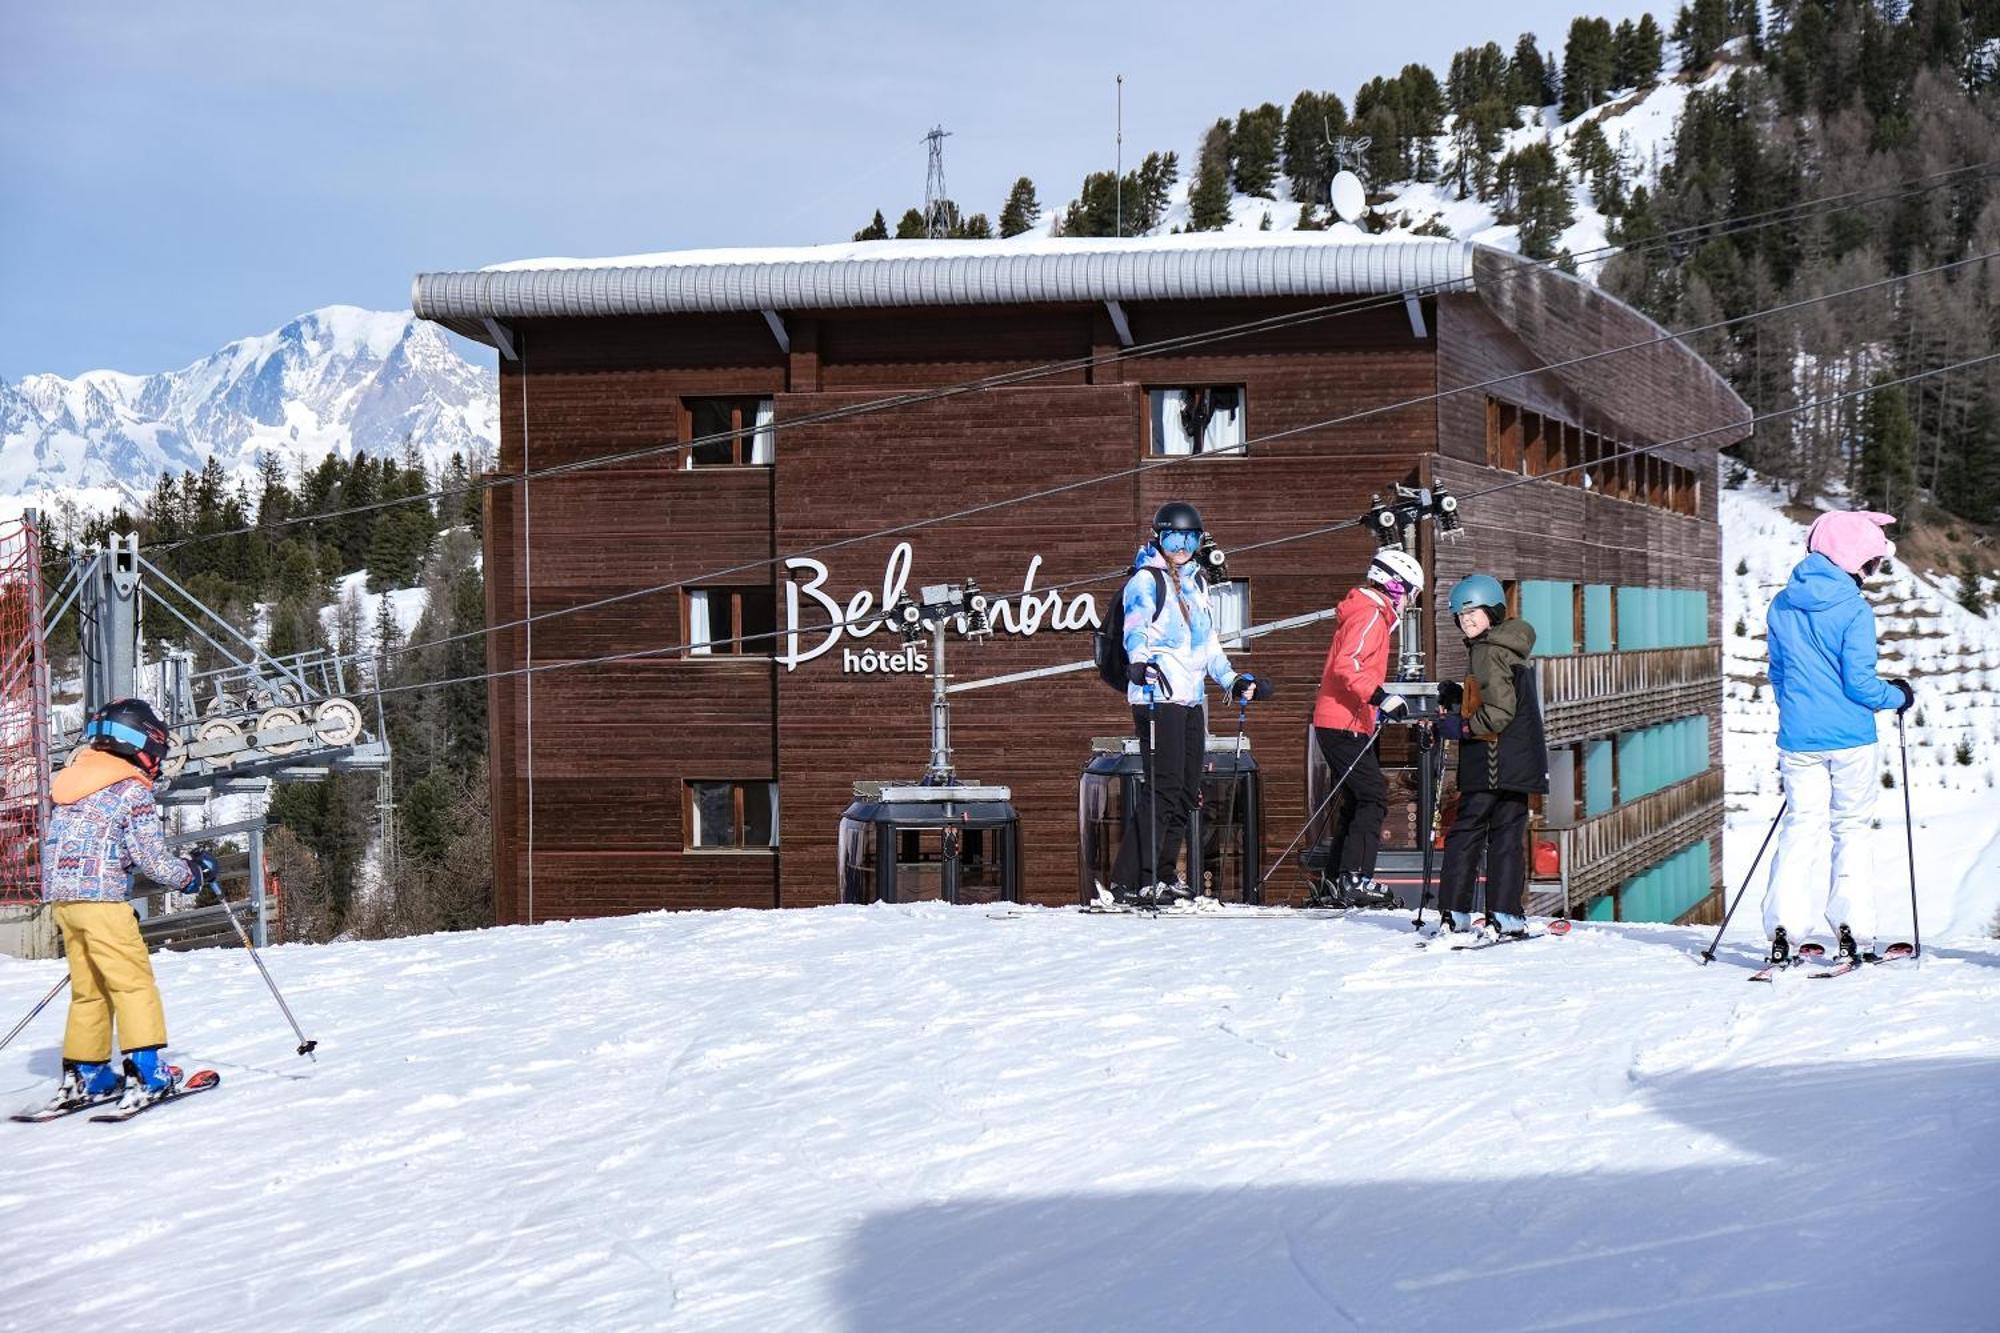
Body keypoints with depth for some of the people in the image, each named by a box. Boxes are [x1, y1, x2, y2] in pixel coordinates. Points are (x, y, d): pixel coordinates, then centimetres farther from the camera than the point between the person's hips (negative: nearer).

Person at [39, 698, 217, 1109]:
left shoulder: (71, 781, 16)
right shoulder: (131, 790, -8)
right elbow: (151, 857, -10)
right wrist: (193, 874, 7)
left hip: (60, 896, 8)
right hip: (100, 897, -8)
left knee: (88, 986, 15)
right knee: (133, 981, -5)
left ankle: (83, 1073, 16)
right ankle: (145, 1069, -12)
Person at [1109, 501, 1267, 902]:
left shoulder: (1197, 582, 21)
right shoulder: (1145, 580, -3)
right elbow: (1135, 630, -18)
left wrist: (1234, 681, 27)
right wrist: (1141, 661, -37)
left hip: (1191, 699, 8)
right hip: (1157, 695, -8)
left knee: (1187, 791, 8)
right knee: (1164, 789, -14)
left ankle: (1162, 875, 17)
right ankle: (1130, 880, -13)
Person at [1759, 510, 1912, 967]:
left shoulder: (1781, 606, 5)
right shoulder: (1853, 611, -12)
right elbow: (1859, 683, -12)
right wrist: (1898, 696, 7)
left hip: (1798, 739, 4)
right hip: (1851, 739, -4)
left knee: (1801, 826, 8)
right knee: (1852, 828, 8)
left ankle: (1782, 928, -4)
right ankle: (1852, 931, 3)